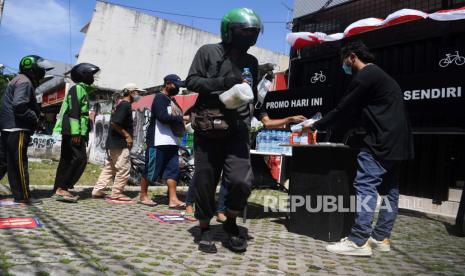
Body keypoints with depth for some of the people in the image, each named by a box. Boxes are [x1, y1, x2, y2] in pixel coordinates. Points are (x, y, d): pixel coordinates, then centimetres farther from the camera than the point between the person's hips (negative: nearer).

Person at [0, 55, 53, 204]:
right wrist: (34, 118, -13)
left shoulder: (18, 80, 23)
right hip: (17, 129, -10)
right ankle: (22, 195, 0)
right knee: (19, 162, -5)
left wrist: (37, 111, 13)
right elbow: (19, 105, -24)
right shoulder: (24, 82, -10)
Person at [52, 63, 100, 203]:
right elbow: (73, 111, -17)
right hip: (73, 131, -10)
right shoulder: (77, 88, -6)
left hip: (72, 132, 10)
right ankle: (62, 189, -13)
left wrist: (84, 133, 23)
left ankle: (58, 190, 13)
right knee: (80, 159, -14)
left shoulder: (82, 90, 24)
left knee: (67, 160, 9)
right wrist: (76, 132, -23)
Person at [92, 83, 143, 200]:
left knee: (109, 168, 15)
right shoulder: (125, 105, -13)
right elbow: (114, 123, -22)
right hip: (120, 143, -10)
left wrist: (128, 136, 16)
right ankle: (117, 193, 3)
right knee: (124, 168, -4)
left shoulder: (122, 104, 17)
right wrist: (127, 135, -16)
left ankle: (98, 191, 19)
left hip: (112, 143, 10)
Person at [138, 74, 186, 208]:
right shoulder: (160, 97, -5)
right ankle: (143, 196, 14)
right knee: (151, 169, 1)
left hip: (172, 142, 8)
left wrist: (180, 121, -1)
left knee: (173, 170, 1)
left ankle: (173, 199, 1)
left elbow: (178, 119, 21)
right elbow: (162, 117, -19)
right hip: (158, 141, -8)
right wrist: (179, 119, -8)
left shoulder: (172, 100, 22)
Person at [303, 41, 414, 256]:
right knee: (389, 188, 9)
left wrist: (316, 125, 2)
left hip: (382, 141, -11)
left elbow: (344, 109, -7)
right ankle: (381, 238, 15)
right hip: (397, 141, 11)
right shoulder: (380, 75, 25)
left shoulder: (365, 76, -8)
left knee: (365, 186, -12)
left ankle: (358, 241, -12)